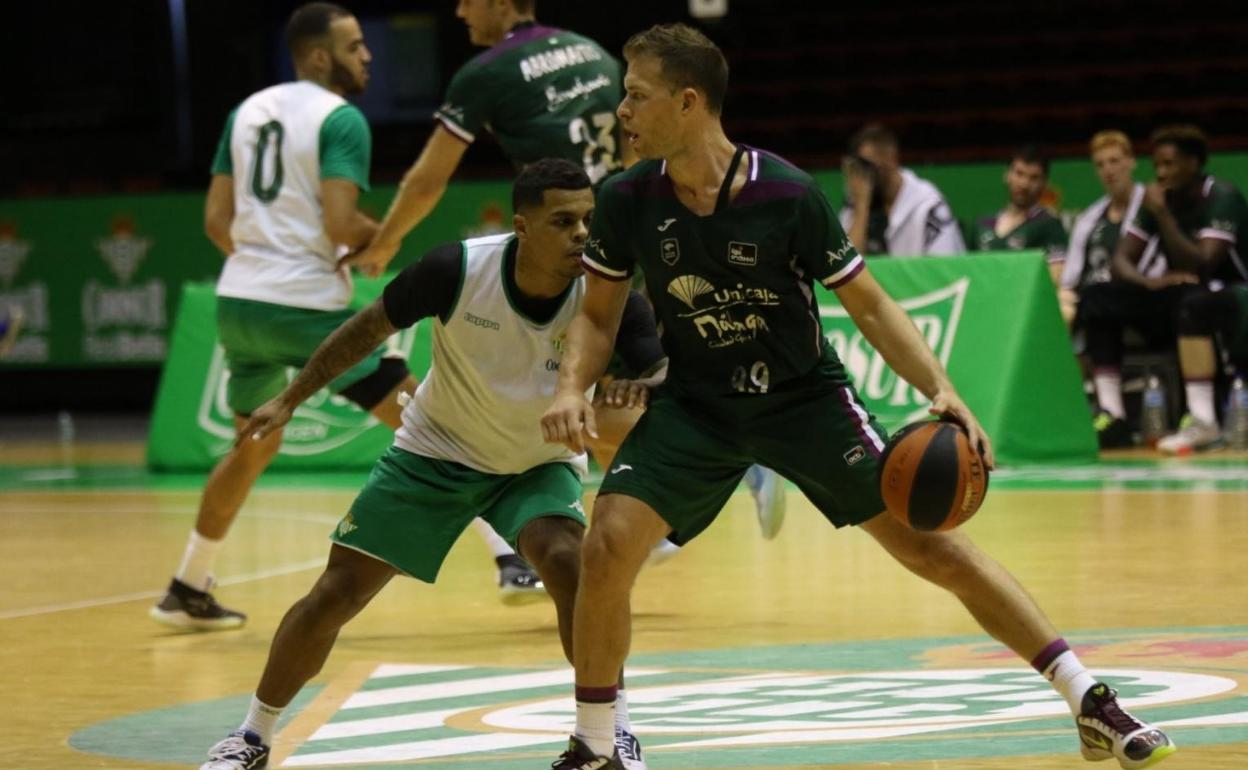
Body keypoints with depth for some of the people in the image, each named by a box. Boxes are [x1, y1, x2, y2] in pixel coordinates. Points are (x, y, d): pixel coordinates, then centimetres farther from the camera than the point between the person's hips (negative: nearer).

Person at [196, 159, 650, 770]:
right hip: (436, 452, 0)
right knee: (335, 593, -2)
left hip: (538, 465, 0)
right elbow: (369, 327, -10)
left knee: (565, 560, -30)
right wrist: (289, 400, -4)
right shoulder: (459, 269, -26)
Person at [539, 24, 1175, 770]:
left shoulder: (788, 194, -20)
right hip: (695, 405, 2)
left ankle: (1091, 702, 0)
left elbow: (869, 303, -10)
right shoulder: (628, 201, -12)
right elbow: (599, 316, 3)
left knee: (928, 541, -9)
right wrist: (573, 390, -17)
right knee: (608, 546, -19)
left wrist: (942, 390, -23)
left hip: (803, 395, -2)